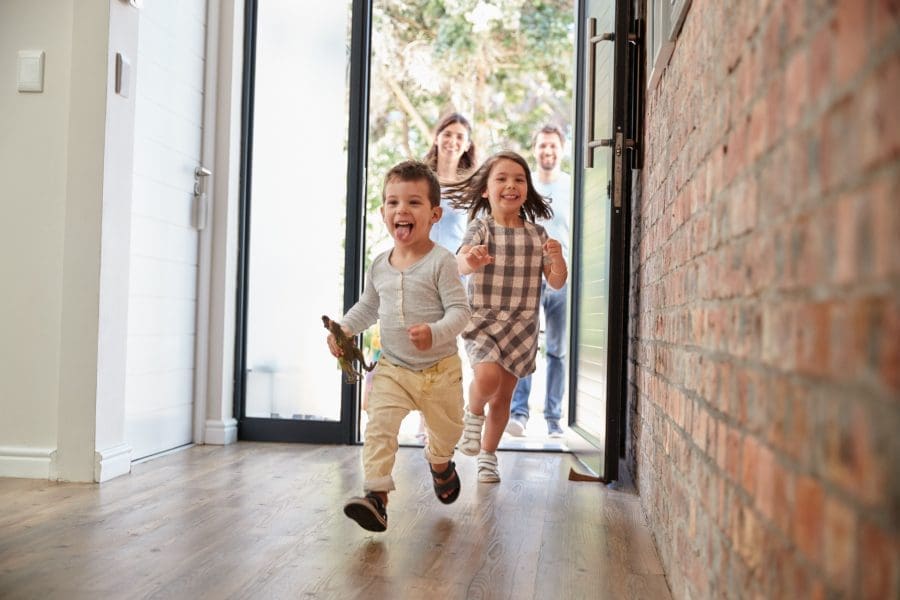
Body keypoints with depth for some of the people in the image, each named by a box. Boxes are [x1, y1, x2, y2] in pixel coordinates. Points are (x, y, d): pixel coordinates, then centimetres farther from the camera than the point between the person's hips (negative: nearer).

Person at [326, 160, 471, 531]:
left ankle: (439, 462, 52)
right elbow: (368, 306, 18)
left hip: (439, 369, -2)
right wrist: (344, 328, 2)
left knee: (446, 430, 18)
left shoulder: (440, 262, -15)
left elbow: (459, 309, -20)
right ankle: (377, 496, -17)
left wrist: (435, 333, -37)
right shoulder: (379, 266, 1)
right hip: (392, 368, 3)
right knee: (379, 427, -18)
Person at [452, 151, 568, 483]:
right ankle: (473, 414, 6)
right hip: (482, 320, -3)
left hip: (521, 327, 3)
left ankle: (488, 456, 30)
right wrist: (470, 260, -47)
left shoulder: (537, 235, 6)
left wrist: (557, 258, -15)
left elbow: (556, 283, 6)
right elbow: (460, 262, -23)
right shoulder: (481, 228, -5)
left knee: (503, 396, 9)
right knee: (487, 376, -27)